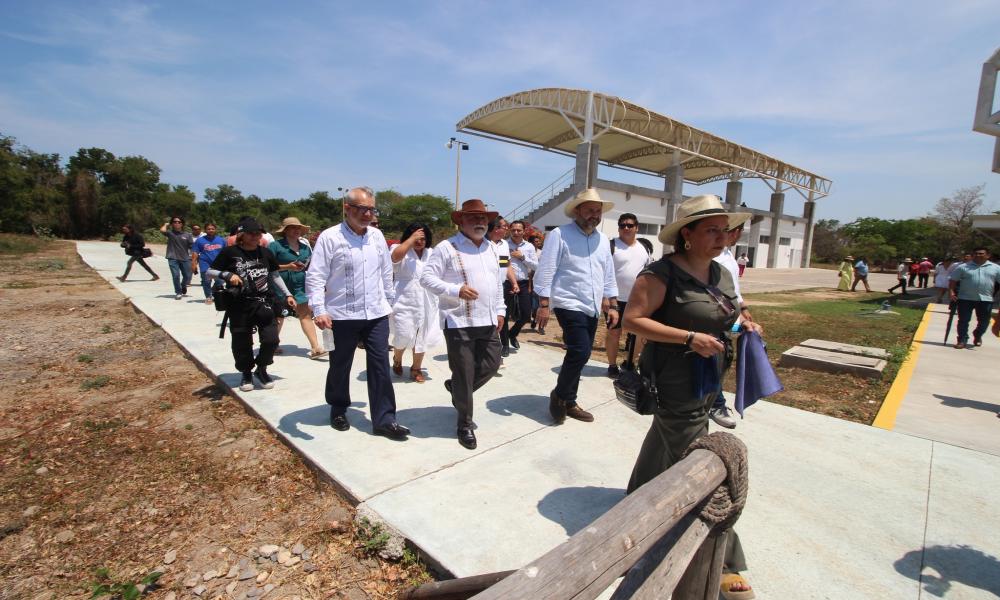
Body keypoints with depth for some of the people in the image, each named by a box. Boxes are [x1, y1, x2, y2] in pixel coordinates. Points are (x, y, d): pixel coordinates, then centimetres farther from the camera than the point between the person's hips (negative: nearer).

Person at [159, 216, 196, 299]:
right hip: (173, 259, -2)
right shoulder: (170, 233, 1)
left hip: (185, 259, 2)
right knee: (176, 276, -7)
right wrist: (166, 224, 0)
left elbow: (192, 248, 2)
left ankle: (183, 287, 39)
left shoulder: (187, 235, 4)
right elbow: (162, 230, -22)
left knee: (187, 276, 7)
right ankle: (178, 293, 9)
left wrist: (193, 261, -2)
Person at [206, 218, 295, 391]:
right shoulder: (230, 252, -3)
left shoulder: (265, 253, 6)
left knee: (271, 339, -5)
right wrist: (227, 275, -17)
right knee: (241, 343, 6)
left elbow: (274, 275, 15)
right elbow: (210, 271, 2)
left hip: (264, 303, 2)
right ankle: (246, 374, 30)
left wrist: (287, 295, 10)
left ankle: (261, 369, 21)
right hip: (240, 305, -2)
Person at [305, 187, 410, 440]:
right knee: (340, 367, 14)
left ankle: (384, 419, 11)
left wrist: (389, 300, 17)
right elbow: (315, 276, -11)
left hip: (376, 314, 4)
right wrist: (319, 310, -19)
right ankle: (338, 410, 37)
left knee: (380, 366, 2)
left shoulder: (377, 236, 7)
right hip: (342, 315, -3)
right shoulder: (330, 237, -8)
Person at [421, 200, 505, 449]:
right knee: (464, 375, 1)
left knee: (491, 364, 12)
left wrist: (500, 311, 14)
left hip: (488, 321, 7)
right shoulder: (447, 247, -7)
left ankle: (455, 388, 39)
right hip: (459, 322, -7)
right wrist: (456, 290, -22)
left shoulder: (492, 249, 14)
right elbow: (427, 278, -11)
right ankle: (465, 424, 19)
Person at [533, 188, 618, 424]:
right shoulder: (560, 235, -8)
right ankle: (559, 395, 8)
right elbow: (545, 271, -12)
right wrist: (544, 305, -16)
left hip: (592, 309, 7)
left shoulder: (603, 239, 13)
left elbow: (608, 274, 17)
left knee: (578, 355, 11)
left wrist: (613, 305, 13)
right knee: (580, 352, -15)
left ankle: (568, 402, 25)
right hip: (570, 305, -7)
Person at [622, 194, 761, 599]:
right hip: (676, 384, -8)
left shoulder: (722, 274, 6)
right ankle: (722, 562, 14)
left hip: (707, 382, 9)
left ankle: (639, 495, 50)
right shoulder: (662, 273, -19)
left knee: (664, 439, 26)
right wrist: (689, 338, -27)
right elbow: (632, 319, -22)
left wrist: (745, 326, 0)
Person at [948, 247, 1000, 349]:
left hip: (985, 299, 2)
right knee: (963, 321, 1)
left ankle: (977, 336, 36)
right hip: (965, 298, -2)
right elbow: (953, 280, 4)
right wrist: (952, 291, -8)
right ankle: (962, 340, 9)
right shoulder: (963, 267, 2)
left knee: (983, 321, 12)